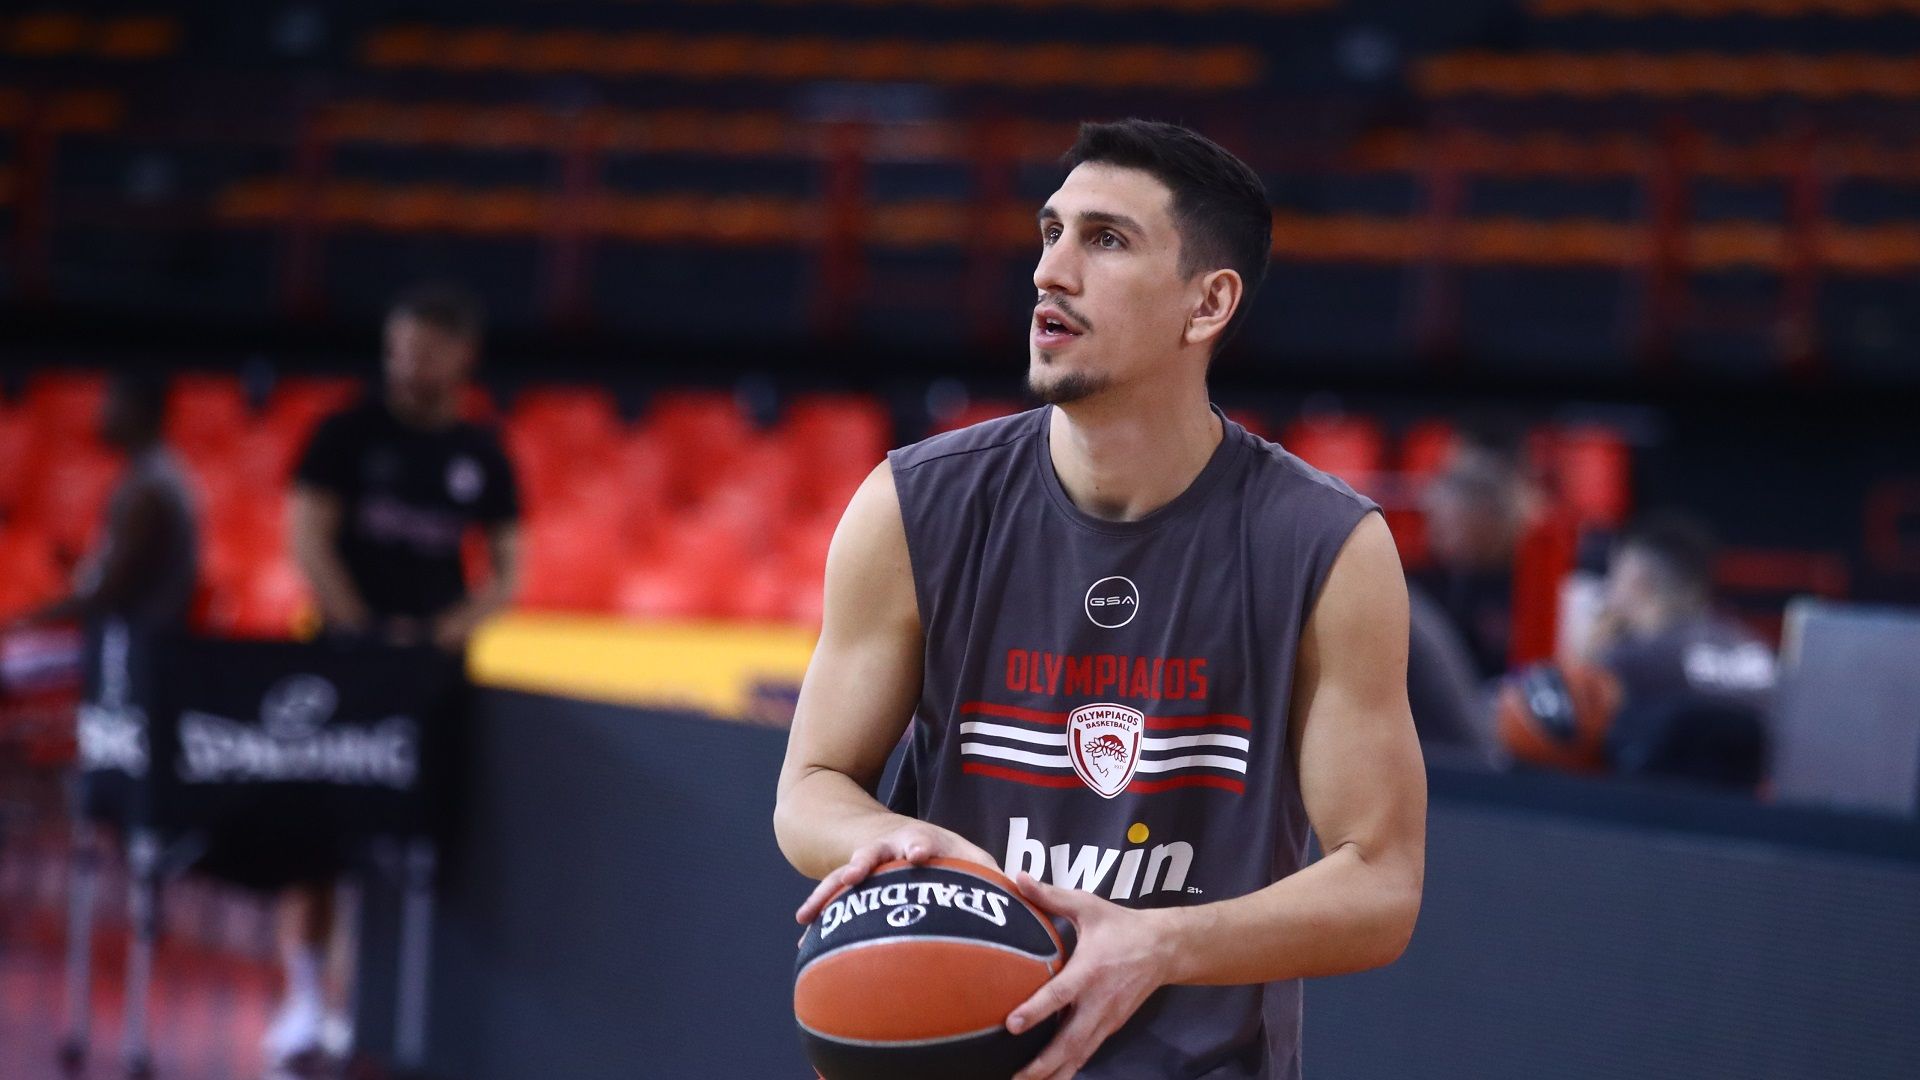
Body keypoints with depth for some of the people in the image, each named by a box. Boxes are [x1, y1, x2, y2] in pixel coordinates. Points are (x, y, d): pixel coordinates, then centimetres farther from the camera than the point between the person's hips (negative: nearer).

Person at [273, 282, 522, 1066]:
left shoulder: (482, 456, 8)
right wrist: (364, 631, -15)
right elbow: (310, 539, -5)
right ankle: (306, 997, -5)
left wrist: (453, 627, -10)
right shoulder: (349, 434, 1)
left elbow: (506, 573, 9)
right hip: (348, 650, -2)